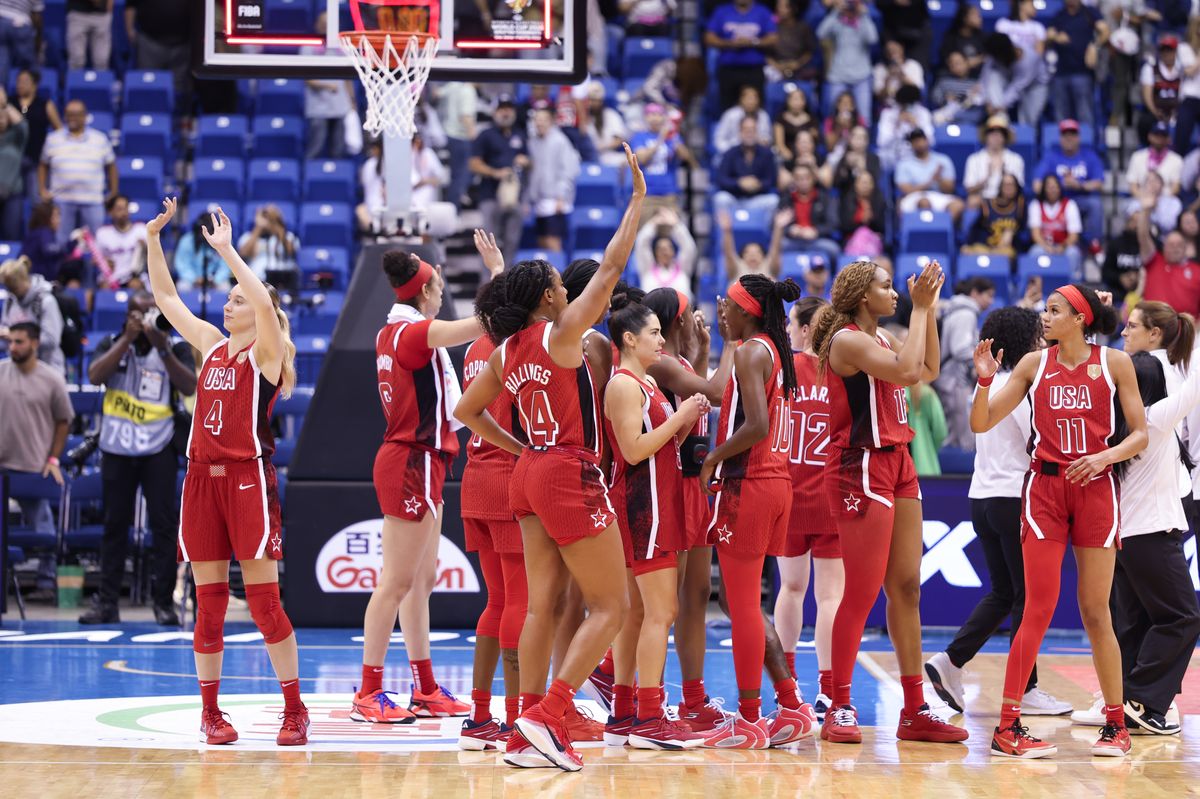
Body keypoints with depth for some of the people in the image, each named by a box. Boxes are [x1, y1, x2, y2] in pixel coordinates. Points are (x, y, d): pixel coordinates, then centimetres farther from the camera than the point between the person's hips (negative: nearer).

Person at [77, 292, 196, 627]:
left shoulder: (175, 348, 3)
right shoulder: (111, 344, 7)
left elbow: (189, 387, -12)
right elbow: (95, 376, -11)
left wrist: (162, 347, -20)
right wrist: (127, 339, -15)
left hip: (158, 448, -1)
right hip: (117, 448, 1)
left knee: (164, 523, -4)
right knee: (115, 524, 5)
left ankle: (163, 602, 0)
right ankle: (107, 602, 8)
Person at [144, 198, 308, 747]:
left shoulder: (266, 351, -3)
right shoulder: (211, 345, 14)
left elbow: (264, 302, -21)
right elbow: (165, 298, 18)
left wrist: (225, 250, -19)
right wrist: (153, 239, 11)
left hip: (248, 478, -6)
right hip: (202, 479, 6)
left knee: (264, 598, -7)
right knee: (209, 601, 6)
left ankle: (294, 710, 0)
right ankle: (210, 711, 12)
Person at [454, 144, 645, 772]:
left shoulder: (505, 354, 10)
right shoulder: (560, 333, -10)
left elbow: (466, 411, 20)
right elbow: (611, 268, -9)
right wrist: (638, 200, -2)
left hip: (532, 472, 8)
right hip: (570, 476, -8)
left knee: (542, 605, 8)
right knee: (611, 606, -2)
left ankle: (527, 737, 4)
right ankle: (546, 716, -14)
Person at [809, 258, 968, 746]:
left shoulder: (880, 338, 15)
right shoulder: (847, 340, -12)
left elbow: (928, 370, 21)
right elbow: (905, 369, -25)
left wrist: (929, 309, 14)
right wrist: (920, 308, -15)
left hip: (896, 465, 9)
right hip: (861, 469, -9)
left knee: (906, 588, 8)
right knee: (863, 593, -8)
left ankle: (914, 710, 12)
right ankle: (839, 710, -2)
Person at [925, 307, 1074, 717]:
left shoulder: (987, 385, 13)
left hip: (982, 495, 8)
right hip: (1015, 499, -8)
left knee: (1001, 592, 14)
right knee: (1027, 596, 0)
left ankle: (950, 661, 2)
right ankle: (1026, 690, 3)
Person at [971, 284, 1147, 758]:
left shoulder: (1114, 363, 3)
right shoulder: (1034, 364, 6)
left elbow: (1140, 434, 3)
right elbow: (982, 423, 4)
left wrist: (1105, 455, -15)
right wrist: (984, 381, -13)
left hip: (1095, 488, 0)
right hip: (1044, 489, 0)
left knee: (1095, 612, 3)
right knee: (1039, 609, -7)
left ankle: (1116, 725, 15)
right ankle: (1007, 727, -6)